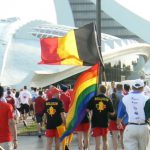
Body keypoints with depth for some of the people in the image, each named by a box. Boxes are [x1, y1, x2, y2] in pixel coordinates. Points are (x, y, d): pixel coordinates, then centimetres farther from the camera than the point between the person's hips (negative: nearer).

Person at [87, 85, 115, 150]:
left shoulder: (94, 98, -6)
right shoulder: (108, 100, -3)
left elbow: (88, 109, -6)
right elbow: (112, 113, -3)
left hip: (95, 123, -2)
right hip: (104, 123, 2)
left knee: (97, 142, 0)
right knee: (105, 140, 19)